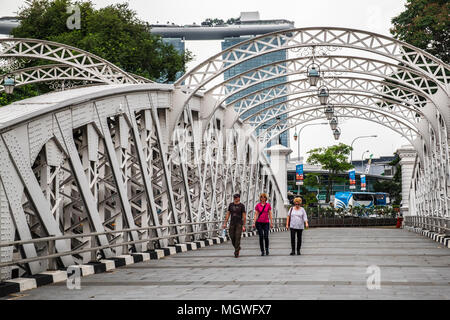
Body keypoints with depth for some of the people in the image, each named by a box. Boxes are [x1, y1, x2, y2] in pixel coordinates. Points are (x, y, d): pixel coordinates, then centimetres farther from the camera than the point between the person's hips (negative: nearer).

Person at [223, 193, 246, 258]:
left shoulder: (242, 206, -6)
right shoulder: (231, 205, 5)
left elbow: (244, 216, -6)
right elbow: (227, 214, 7)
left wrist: (244, 226, -11)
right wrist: (225, 223, 1)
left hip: (239, 224, -4)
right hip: (232, 223, 4)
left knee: (237, 238, -10)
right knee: (232, 237, 5)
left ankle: (236, 253, -6)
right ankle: (238, 248, 31)